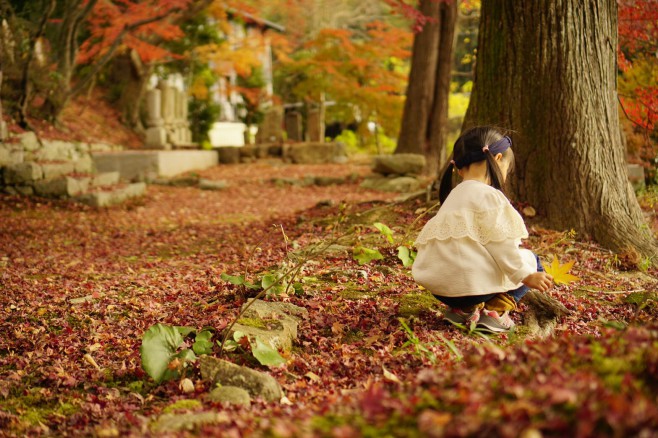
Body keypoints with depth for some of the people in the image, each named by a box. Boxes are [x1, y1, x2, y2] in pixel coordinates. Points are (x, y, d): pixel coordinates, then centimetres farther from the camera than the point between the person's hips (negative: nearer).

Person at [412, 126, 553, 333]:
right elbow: (501, 245, -13)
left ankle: (465, 309, 12)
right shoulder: (489, 196, -8)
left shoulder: (453, 195, 20)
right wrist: (527, 276, -5)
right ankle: (496, 310, -3)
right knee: (530, 260, 12)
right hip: (471, 284, -8)